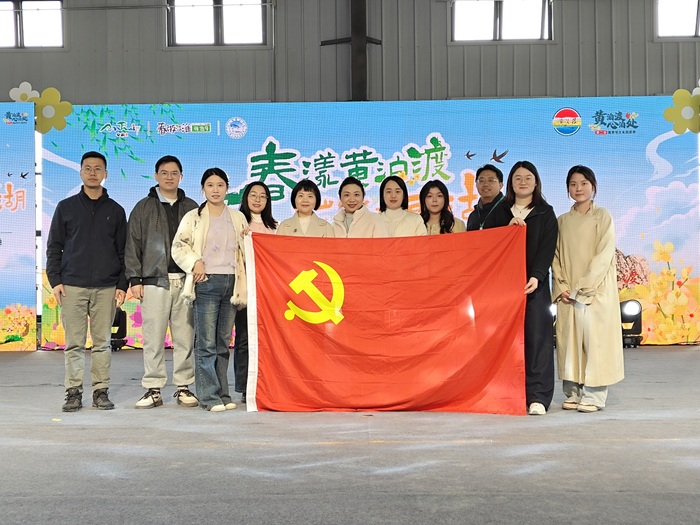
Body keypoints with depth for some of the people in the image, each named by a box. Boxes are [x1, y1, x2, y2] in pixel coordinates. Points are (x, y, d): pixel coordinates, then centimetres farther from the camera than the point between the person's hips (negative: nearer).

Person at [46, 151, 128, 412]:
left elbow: (123, 251, 10)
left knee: (103, 342, 4)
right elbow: (54, 247, 9)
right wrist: (55, 280, -2)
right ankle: (73, 392, 9)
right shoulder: (66, 207, 9)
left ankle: (101, 391, 11)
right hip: (72, 286, 0)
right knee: (74, 343, 1)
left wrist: (122, 285, 2)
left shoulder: (116, 210, 10)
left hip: (106, 287, 1)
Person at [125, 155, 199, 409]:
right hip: (155, 281, -1)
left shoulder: (191, 207, 14)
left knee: (185, 338, 4)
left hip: (186, 281, 2)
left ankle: (183, 387, 13)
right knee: (153, 339, 0)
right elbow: (133, 245, 5)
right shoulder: (144, 207, 8)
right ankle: (153, 390, 8)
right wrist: (135, 279, -2)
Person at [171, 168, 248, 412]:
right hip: (207, 282, -3)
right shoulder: (193, 217, 6)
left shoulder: (238, 218, 15)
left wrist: (244, 284, 8)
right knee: (206, 343, -6)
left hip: (231, 283, 3)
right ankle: (209, 396, -1)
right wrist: (195, 262, -12)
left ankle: (223, 393, 13)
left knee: (224, 342, 7)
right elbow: (178, 246, 3)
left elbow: (246, 250, 18)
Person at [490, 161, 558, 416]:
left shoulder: (545, 213, 8)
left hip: (534, 282, -2)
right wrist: (508, 227, -9)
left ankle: (537, 396, -6)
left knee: (536, 336, -8)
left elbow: (547, 249, -3)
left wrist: (536, 277, -18)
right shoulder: (500, 212, 15)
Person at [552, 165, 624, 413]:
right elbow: (556, 256, 10)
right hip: (567, 293, 4)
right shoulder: (563, 221, 13)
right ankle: (573, 393, 10)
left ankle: (594, 395, 1)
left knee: (594, 338, -6)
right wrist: (562, 287, -5)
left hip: (596, 290, -4)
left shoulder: (602, 216, 1)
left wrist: (582, 287, -13)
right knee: (570, 340, 3)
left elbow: (604, 255, -7)